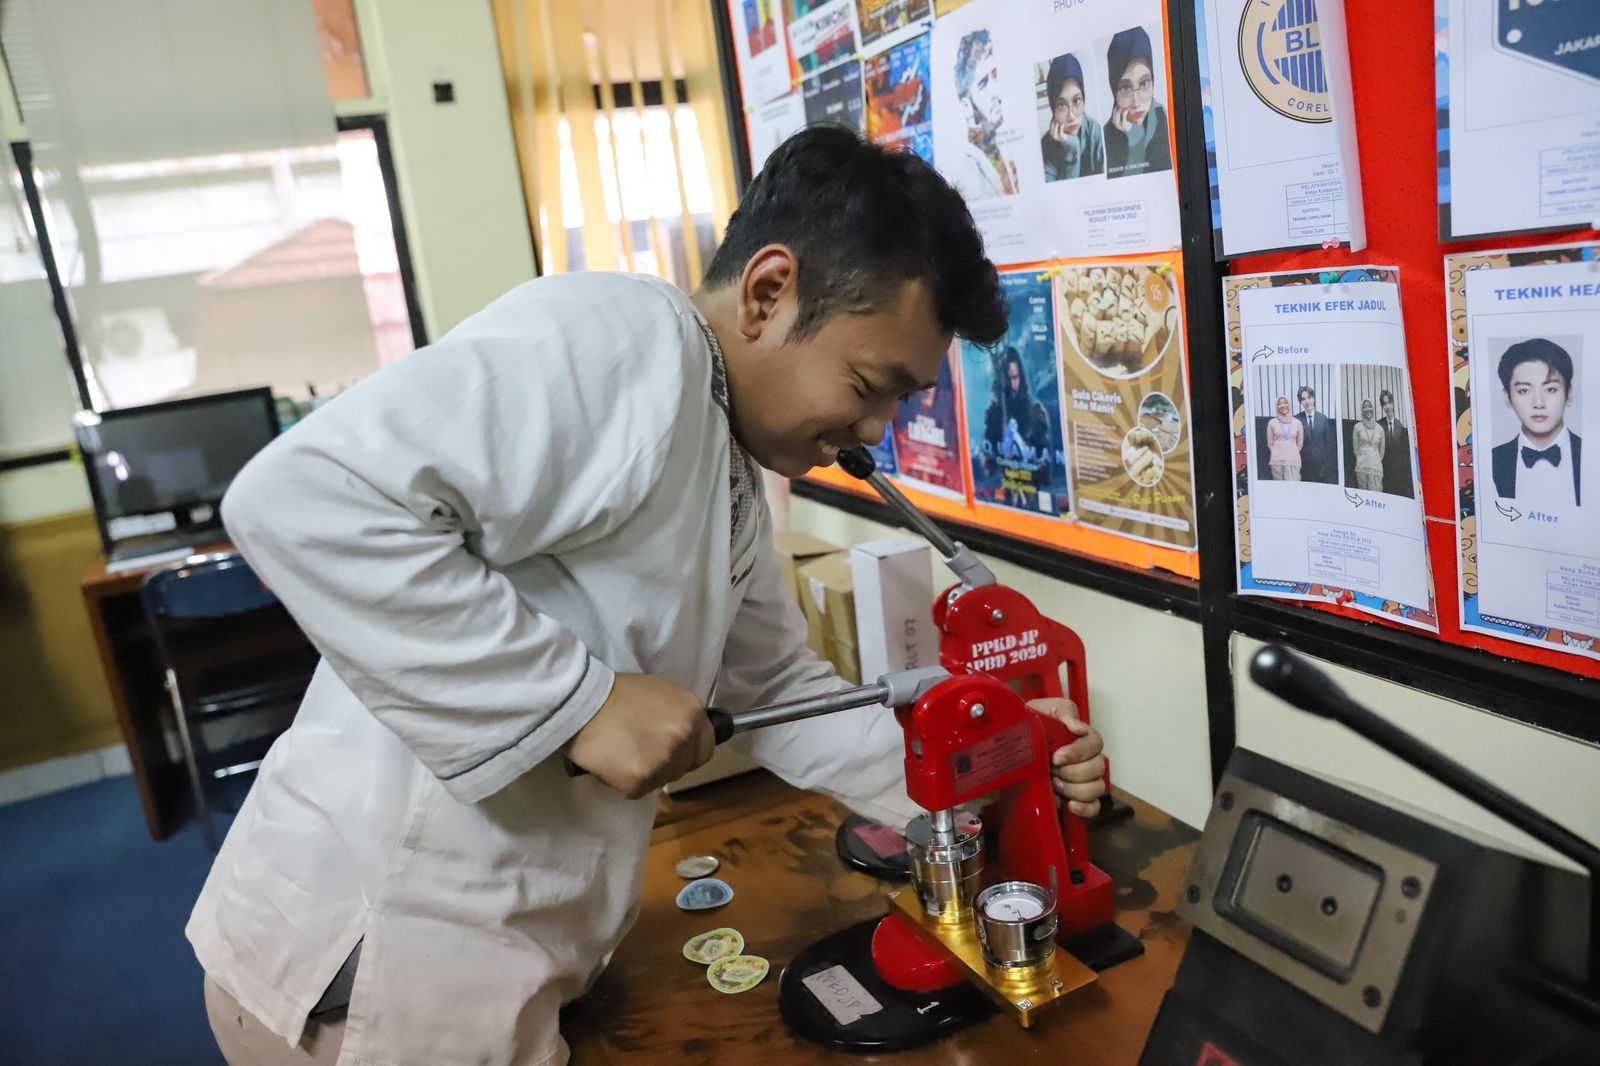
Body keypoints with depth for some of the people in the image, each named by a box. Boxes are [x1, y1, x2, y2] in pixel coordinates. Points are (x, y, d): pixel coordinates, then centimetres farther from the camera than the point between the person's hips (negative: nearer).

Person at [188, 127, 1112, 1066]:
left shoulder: (732, 479, 10)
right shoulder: (617, 340, -20)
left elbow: (778, 690, 17)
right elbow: (300, 498, -29)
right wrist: (579, 698, -25)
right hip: (370, 954, -8)